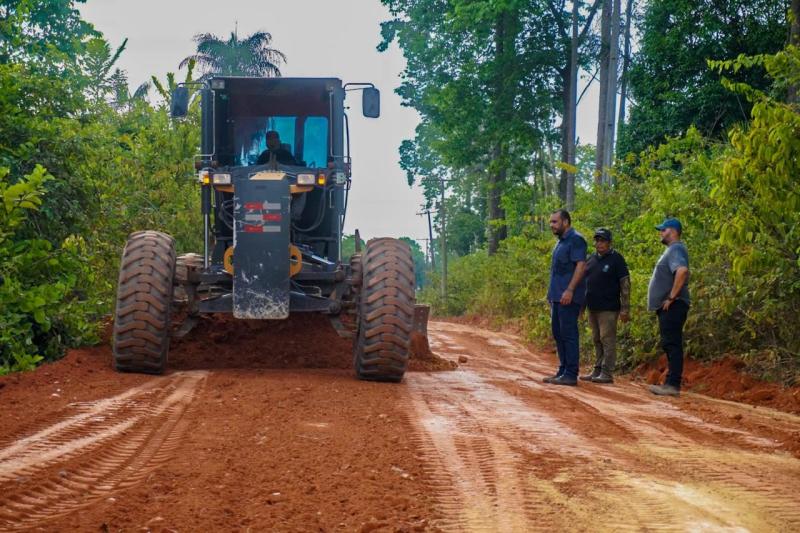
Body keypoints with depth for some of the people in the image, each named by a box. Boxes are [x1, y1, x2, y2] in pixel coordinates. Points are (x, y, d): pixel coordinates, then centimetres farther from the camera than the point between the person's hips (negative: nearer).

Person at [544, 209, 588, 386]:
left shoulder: (576, 240, -10)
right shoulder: (561, 242, 18)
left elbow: (581, 265, -19)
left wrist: (569, 290, -25)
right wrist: (552, 292, 20)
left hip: (568, 297, -10)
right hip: (557, 296, 10)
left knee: (568, 334, -8)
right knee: (558, 334, 12)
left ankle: (571, 375, -6)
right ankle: (563, 371, 18)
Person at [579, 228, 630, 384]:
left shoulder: (616, 259, -7)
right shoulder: (591, 259, 14)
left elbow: (625, 284, -9)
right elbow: (584, 282, 22)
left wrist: (625, 309, -14)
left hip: (608, 308, -7)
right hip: (593, 307, 7)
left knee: (607, 340, -6)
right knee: (597, 340, 13)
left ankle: (607, 373, -4)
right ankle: (597, 370, 19)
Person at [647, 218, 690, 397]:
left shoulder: (676, 249, -12)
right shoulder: (672, 250, 21)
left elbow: (682, 270, -30)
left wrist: (671, 297, -25)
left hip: (672, 306, -11)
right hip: (668, 307, 11)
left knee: (672, 344, -12)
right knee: (671, 345, 11)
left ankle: (673, 384, -15)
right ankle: (671, 383, 13)